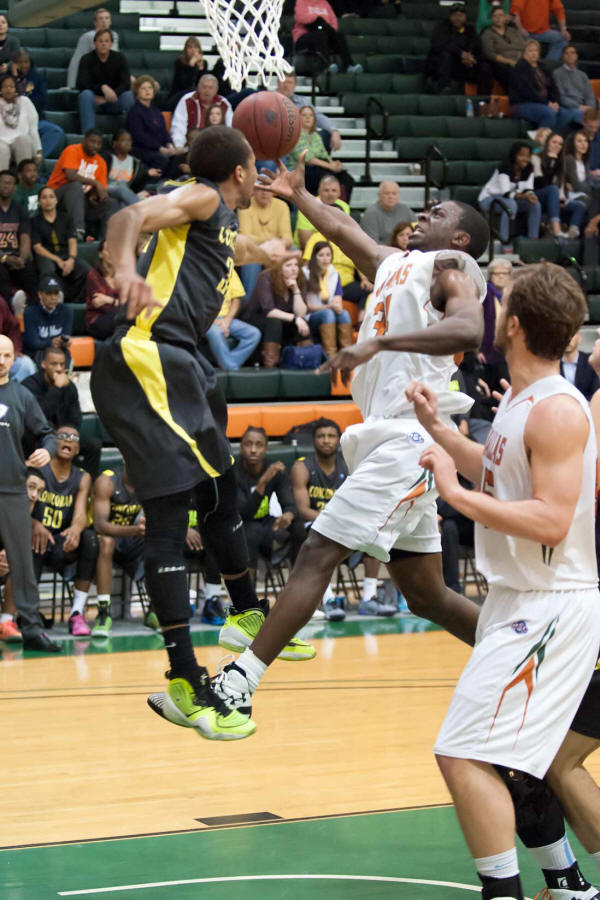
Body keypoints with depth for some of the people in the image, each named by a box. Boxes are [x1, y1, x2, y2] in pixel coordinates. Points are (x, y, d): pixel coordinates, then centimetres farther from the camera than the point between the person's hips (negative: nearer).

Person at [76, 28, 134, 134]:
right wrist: (102, 87, -33)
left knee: (129, 95, -28)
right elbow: (82, 85, -17)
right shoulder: (87, 59, -7)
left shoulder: (120, 58, -3)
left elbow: (126, 84, -11)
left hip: (113, 102, 1)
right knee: (86, 95, -33)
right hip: (96, 100, -1)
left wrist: (105, 99, -23)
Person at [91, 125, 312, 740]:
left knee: (220, 493, 23)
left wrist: (267, 253, 72)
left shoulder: (223, 219, 25)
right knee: (170, 515, -14)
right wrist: (126, 271, -42)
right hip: (146, 360, -10)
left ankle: (248, 616, 42)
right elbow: (129, 218, -22)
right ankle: (184, 683, -18)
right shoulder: (201, 197, -2)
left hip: (179, 366, 10)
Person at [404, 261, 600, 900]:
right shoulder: (519, 399, 10)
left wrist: (455, 493, -23)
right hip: (522, 601, 10)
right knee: (523, 756, 21)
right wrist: (437, 429, 22)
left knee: (464, 755, -14)